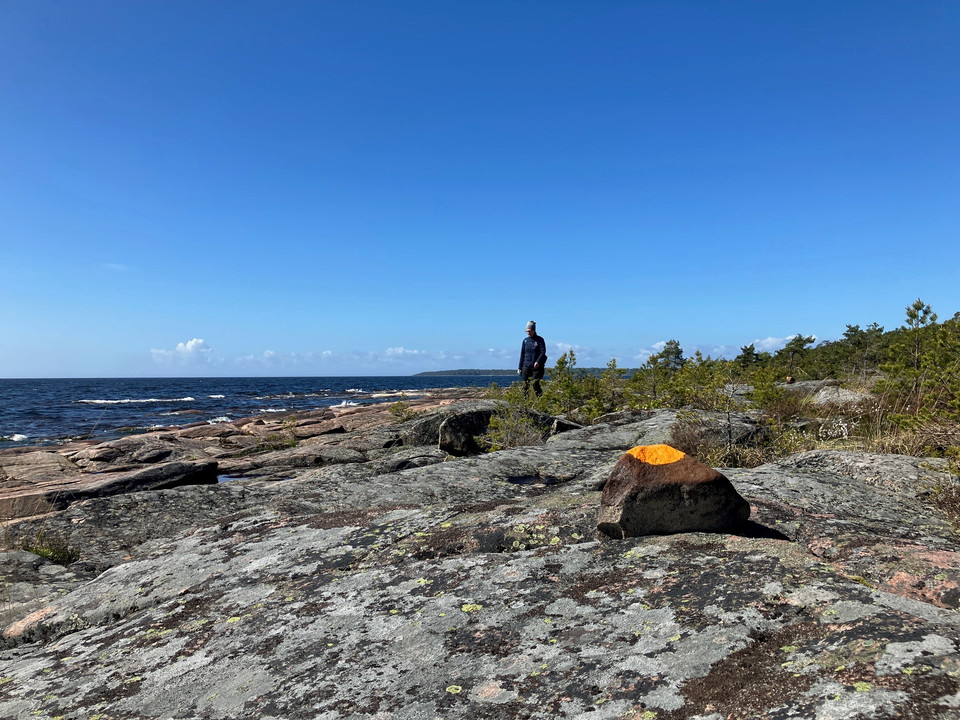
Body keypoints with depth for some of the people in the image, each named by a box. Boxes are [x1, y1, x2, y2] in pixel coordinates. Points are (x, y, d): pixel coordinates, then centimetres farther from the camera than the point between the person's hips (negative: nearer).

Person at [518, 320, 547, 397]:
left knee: (536, 385, -7)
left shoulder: (540, 340, -1)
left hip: (536, 367, -4)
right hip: (526, 366, 4)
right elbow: (522, 354, 14)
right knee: (525, 385, -1)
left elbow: (543, 352, -8)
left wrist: (538, 362, -25)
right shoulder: (525, 340, 10)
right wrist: (520, 367, 12)